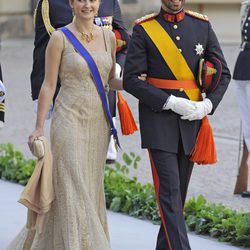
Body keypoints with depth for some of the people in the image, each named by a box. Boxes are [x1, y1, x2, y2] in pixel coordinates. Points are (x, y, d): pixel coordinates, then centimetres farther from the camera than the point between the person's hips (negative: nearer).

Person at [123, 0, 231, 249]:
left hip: (191, 120, 4)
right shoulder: (143, 29, -5)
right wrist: (171, 102, -17)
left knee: (179, 190, 12)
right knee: (169, 190, -11)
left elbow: (223, 73, 7)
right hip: (158, 119, -4)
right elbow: (131, 79, -8)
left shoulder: (202, 26, 5)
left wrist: (208, 105, -11)